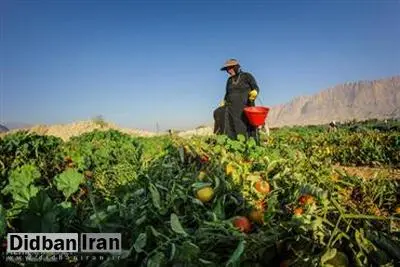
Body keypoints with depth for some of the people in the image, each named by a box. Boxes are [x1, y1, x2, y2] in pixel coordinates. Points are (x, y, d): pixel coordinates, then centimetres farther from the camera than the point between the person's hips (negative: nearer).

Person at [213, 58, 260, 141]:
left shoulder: (247, 76, 6)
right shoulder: (229, 80, 19)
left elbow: (256, 88, -2)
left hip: (245, 107, -4)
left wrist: (254, 93, -24)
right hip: (232, 108, 4)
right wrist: (223, 104, 11)